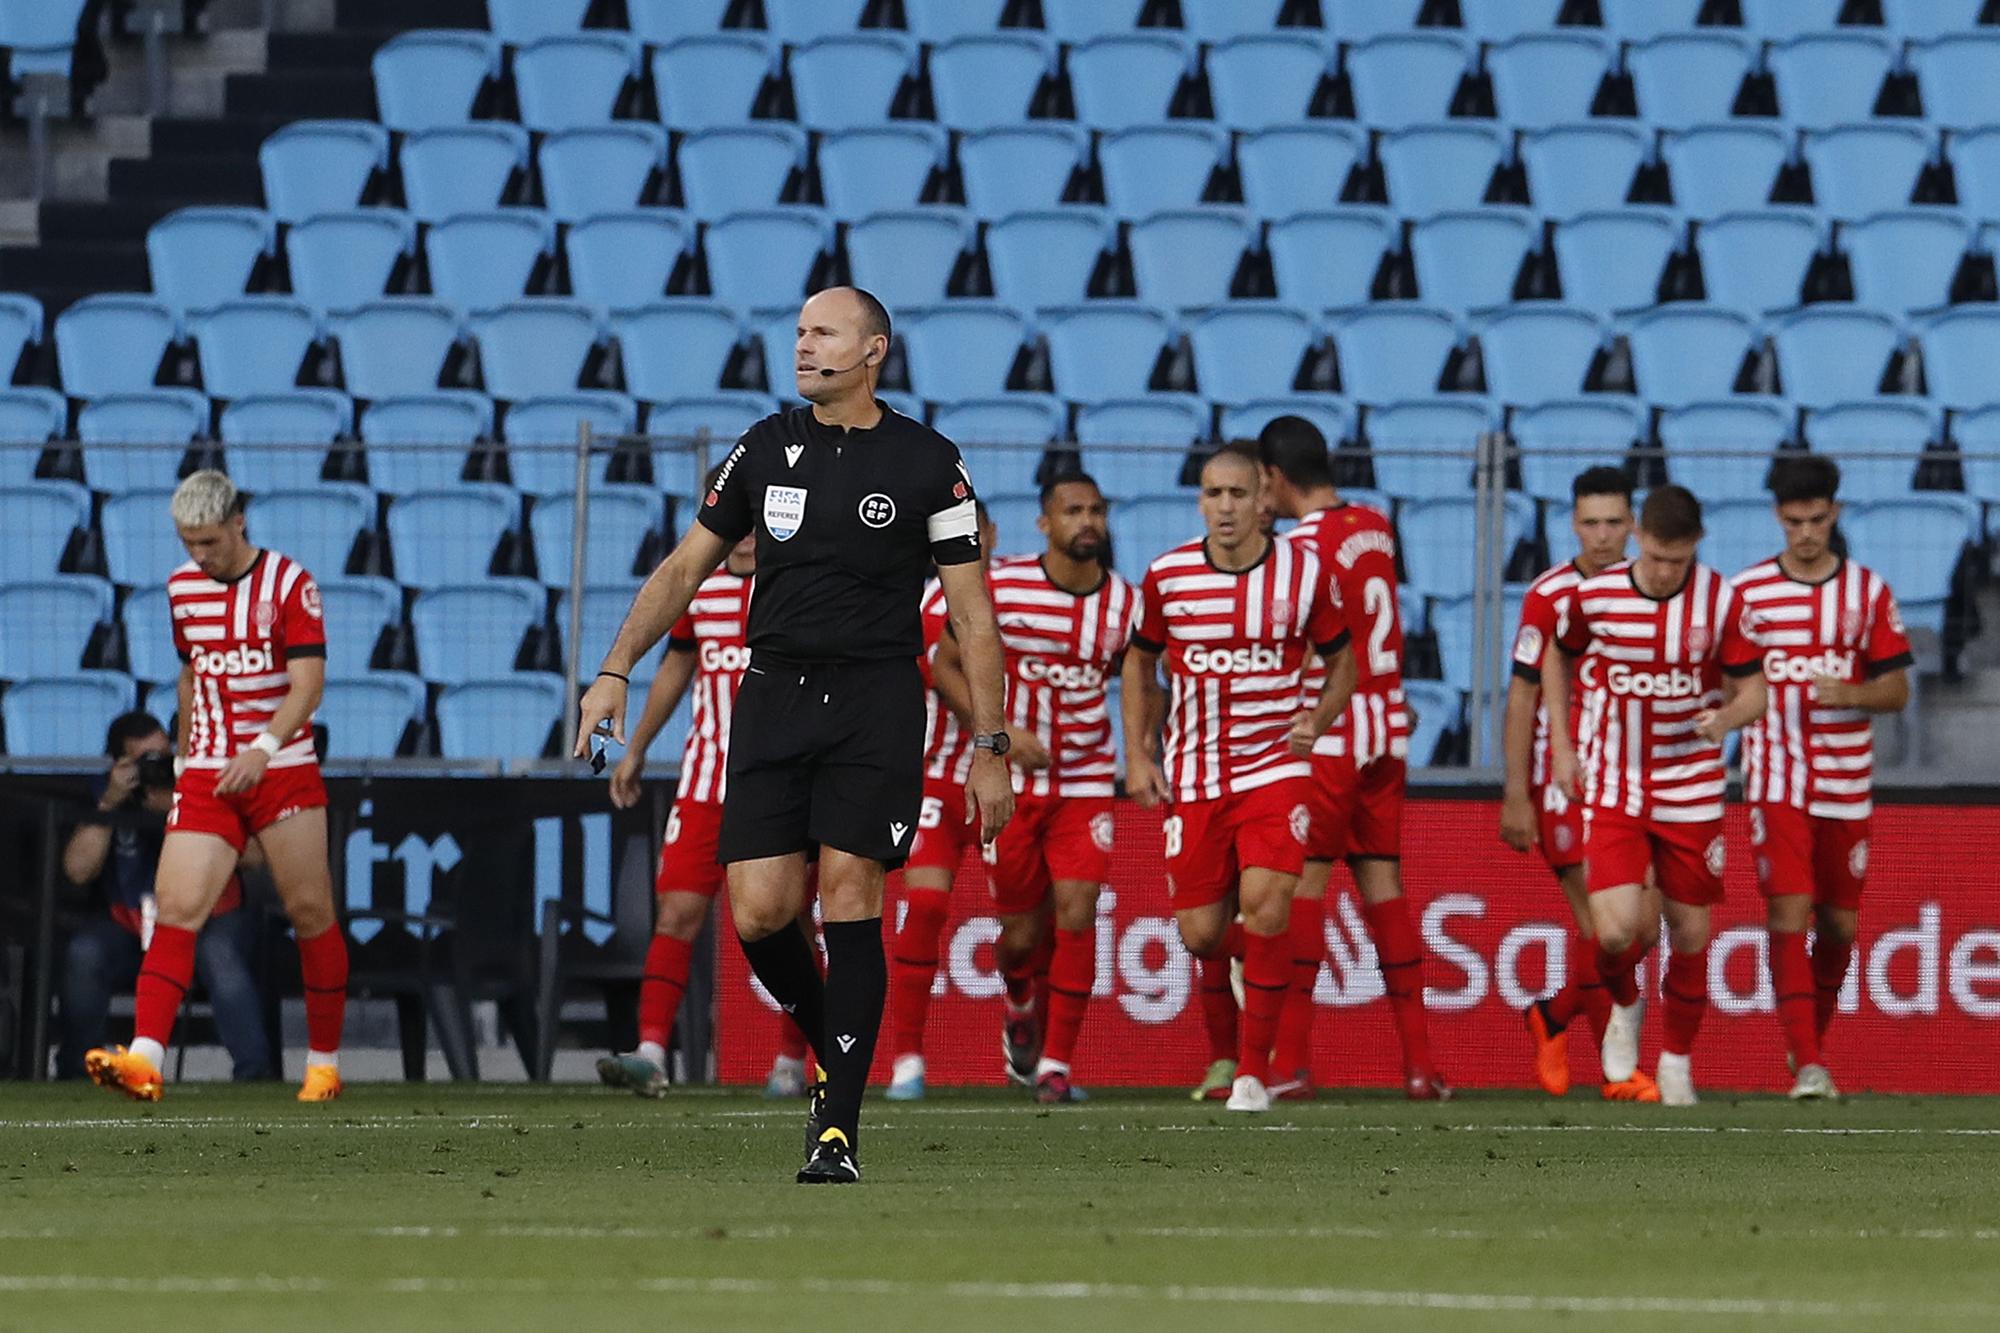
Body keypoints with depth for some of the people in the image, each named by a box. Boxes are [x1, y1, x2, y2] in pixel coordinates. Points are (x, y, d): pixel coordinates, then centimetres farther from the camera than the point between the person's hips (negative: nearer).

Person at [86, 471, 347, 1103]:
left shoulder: (290, 583, -7)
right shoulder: (182, 587, 9)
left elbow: (307, 684, -16)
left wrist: (263, 749, -30)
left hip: (283, 770, -3)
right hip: (206, 776, 3)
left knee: (309, 911, 1)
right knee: (177, 908, -12)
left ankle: (323, 1062, 16)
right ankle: (144, 1061, -24)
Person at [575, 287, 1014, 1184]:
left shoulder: (927, 464, 0)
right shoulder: (767, 448, 10)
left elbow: (971, 614, 1)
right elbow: (687, 566, 16)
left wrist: (989, 748, -3)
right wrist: (615, 670, 7)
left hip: (876, 703, -3)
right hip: (773, 697, 3)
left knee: (849, 898, -12)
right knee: (758, 914, -7)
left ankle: (839, 1129, -10)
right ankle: (838, 1058, 21)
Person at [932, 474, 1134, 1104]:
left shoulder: (1125, 604, -1)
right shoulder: (998, 588, -9)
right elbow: (946, 663, -1)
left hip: (1085, 785, 1)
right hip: (1010, 783, -1)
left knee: (1075, 915, -14)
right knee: (1022, 934, 5)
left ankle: (1057, 1063, -5)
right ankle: (1022, 1008, 40)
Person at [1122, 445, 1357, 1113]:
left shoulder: (1304, 573, -4)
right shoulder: (1166, 576, -2)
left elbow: (1341, 660, 10)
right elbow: (1140, 663, 14)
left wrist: (1317, 721, -8)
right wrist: (1137, 756, 6)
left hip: (1275, 766, -2)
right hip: (1193, 776, 2)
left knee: (1265, 902, -20)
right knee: (1201, 935, -1)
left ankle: (1254, 1070, -11)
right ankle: (1219, 1053, 30)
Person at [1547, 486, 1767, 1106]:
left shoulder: (1720, 601, -7)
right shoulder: (1594, 596, -7)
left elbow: (1753, 692, -3)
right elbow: (1560, 657, 14)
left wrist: (1727, 718, -26)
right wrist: (1562, 746, 9)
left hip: (1691, 793, 1)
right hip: (1612, 792, -1)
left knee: (1690, 932, 5)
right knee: (1617, 930, -15)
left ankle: (1677, 1058, 26)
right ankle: (1624, 1007, 20)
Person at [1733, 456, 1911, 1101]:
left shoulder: (1868, 592, 5)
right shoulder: (1746, 590, 3)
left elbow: (1897, 690, 4)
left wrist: (1849, 694, -15)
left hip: (1846, 782, 2)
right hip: (1776, 779, -2)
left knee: (1840, 925, 8)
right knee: (1788, 914, -14)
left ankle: (1810, 1042, 30)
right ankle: (1807, 1064, -17)